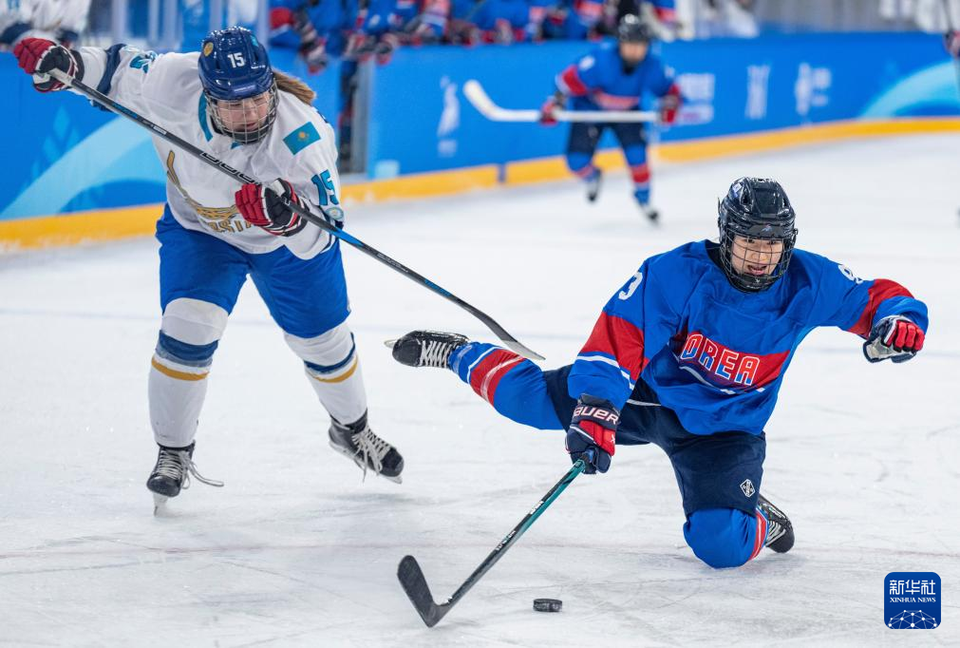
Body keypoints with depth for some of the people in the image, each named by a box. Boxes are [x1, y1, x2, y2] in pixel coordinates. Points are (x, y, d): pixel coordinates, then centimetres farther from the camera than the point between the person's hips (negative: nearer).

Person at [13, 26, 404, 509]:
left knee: (324, 340, 12)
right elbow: (119, 69, -11)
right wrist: (65, 63, -27)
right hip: (198, 228, 1)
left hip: (287, 238, -1)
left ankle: (352, 430, 43)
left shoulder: (302, 138, -40)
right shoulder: (171, 84, -34)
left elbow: (317, 240, -39)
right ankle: (173, 452, 2)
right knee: (187, 328, -19)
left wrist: (288, 216, -60)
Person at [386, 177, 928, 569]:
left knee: (721, 545, -22)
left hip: (724, 428, 1)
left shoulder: (810, 283, -17)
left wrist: (898, 319, -32)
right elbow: (619, 336, -28)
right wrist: (595, 410, -40)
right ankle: (456, 354, 20)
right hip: (649, 392, -1)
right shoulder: (677, 274, -25)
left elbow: (878, 296, -8)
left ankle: (762, 523, 18)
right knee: (536, 399, -14)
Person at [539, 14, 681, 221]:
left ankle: (643, 197, 8)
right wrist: (555, 103, -28)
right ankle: (592, 177, 28)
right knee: (577, 160, -11)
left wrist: (669, 106, -27)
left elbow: (671, 89, -7)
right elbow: (571, 79, -26)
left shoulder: (652, 67, -22)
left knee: (636, 153, -18)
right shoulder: (601, 59, -34)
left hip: (626, 110, 2)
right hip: (590, 108, -2)